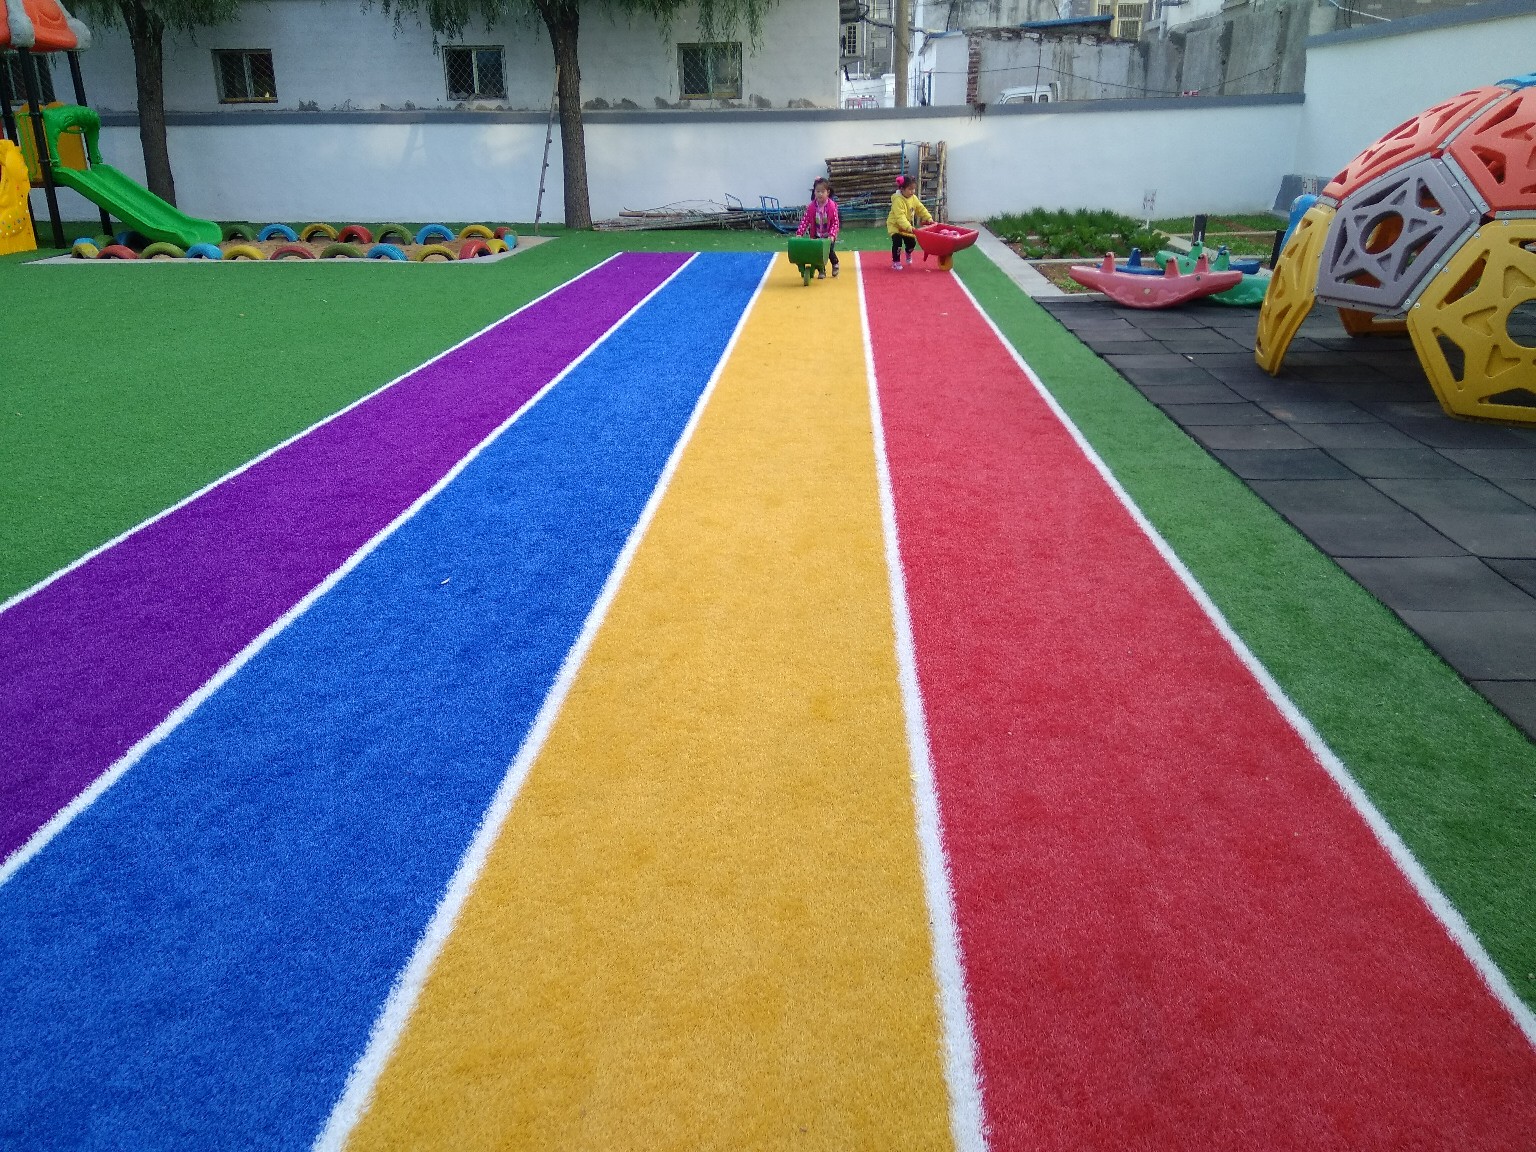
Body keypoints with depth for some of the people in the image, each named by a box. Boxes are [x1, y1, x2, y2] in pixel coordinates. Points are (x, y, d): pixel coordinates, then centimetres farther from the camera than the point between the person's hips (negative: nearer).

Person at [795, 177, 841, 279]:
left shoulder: (832, 206, -18)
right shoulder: (811, 207, -12)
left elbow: (835, 222, -16)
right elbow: (805, 220, -11)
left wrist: (832, 235, -27)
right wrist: (799, 233, -21)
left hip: (829, 236, -2)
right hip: (816, 235, 2)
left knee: (830, 251, -1)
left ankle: (835, 264, 33)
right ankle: (821, 271, 18)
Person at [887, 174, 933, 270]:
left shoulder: (913, 198, -4)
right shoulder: (898, 201, -29)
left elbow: (921, 209, 4)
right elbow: (900, 217, -37)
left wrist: (929, 218, -7)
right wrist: (909, 227, -45)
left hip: (908, 226, 7)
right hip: (895, 225, -7)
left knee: (912, 242, 7)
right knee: (897, 243, -20)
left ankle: (908, 255, 41)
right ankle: (896, 262, -2)